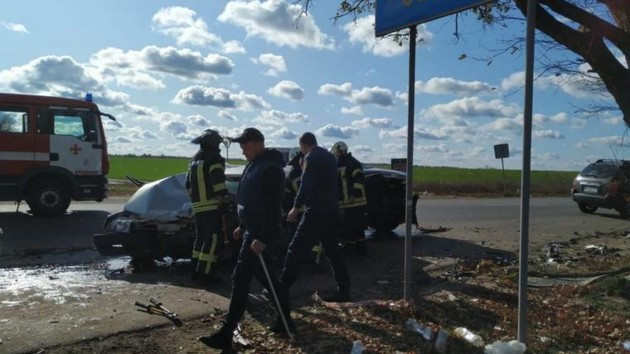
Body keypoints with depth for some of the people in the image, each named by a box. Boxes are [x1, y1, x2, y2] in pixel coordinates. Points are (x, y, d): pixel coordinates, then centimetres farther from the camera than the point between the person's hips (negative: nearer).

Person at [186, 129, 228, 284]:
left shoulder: (195, 160, 18)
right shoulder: (214, 159, -11)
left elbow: (189, 184, 22)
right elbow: (218, 184, -19)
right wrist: (224, 199, -10)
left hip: (197, 205, 9)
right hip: (212, 206, -9)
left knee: (201, 237, 16)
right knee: (213, 239, -7)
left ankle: (197, 271, 21)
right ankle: (205, 274, -9)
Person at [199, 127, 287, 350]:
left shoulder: (270, 169, -19)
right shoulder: (255, 165, 14)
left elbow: (272, 207, -24)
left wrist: (264, 238, -26)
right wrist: (243, 226, 23)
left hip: (260, 233, -11)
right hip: (253, 229, 11)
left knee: (240, 279, -8)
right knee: (262, 275, 19)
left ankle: (226, 335, -2)